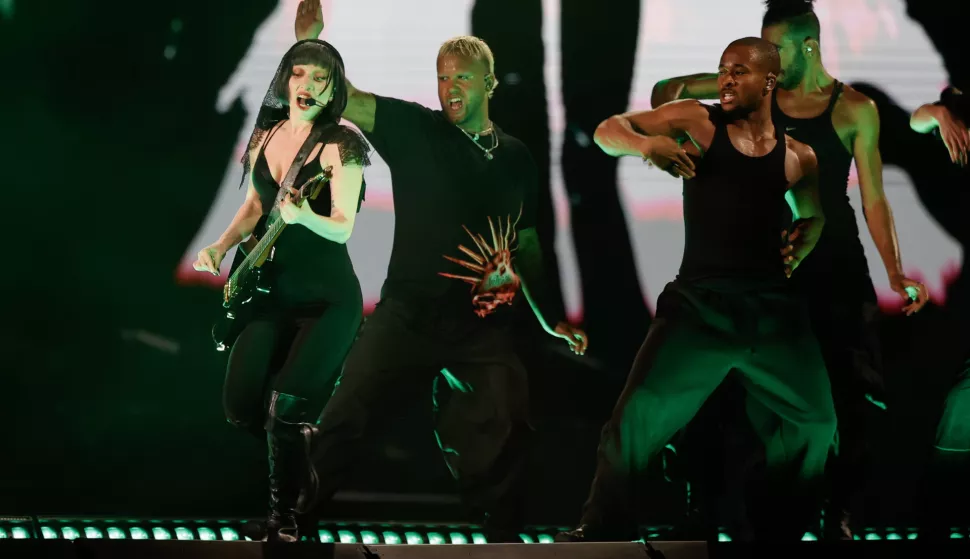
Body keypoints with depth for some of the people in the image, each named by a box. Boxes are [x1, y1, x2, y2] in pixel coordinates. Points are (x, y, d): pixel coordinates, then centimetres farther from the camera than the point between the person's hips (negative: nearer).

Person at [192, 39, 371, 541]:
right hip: (273, 290, 6)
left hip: (327, 297, -6)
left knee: (286, 406, -19)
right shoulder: (265, 136, 7)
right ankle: (291, 458, 28)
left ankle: (284, 514, -1)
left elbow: (342, 228, -17)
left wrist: (304, 217, -36)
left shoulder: (340, 145, -11)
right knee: (242, 406, -4)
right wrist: (220, 246, 6)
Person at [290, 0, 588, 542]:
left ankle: (504, 538, 16)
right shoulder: (416, 131, -1)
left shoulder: (515, 157, 8)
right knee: (344, 422, -5)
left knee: (506, 437, 1)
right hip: (407, 314, -2)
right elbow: (344, 99, -12)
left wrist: (551, 319, 15)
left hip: (484, 328, 2)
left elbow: (526, 242, 17)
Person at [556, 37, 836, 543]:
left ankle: (782, 525, 28)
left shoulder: (797, 157, 7)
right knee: (638, 417, -14)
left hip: (772, 309, 3)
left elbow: (813, 216, 27)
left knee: (814, 422, 8)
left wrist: (798, 253, 7)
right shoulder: (696, 121, 0)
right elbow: (607, 131, -3)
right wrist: (645, 142, -24)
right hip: (699, 303, -3)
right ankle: (602, 530, -1)